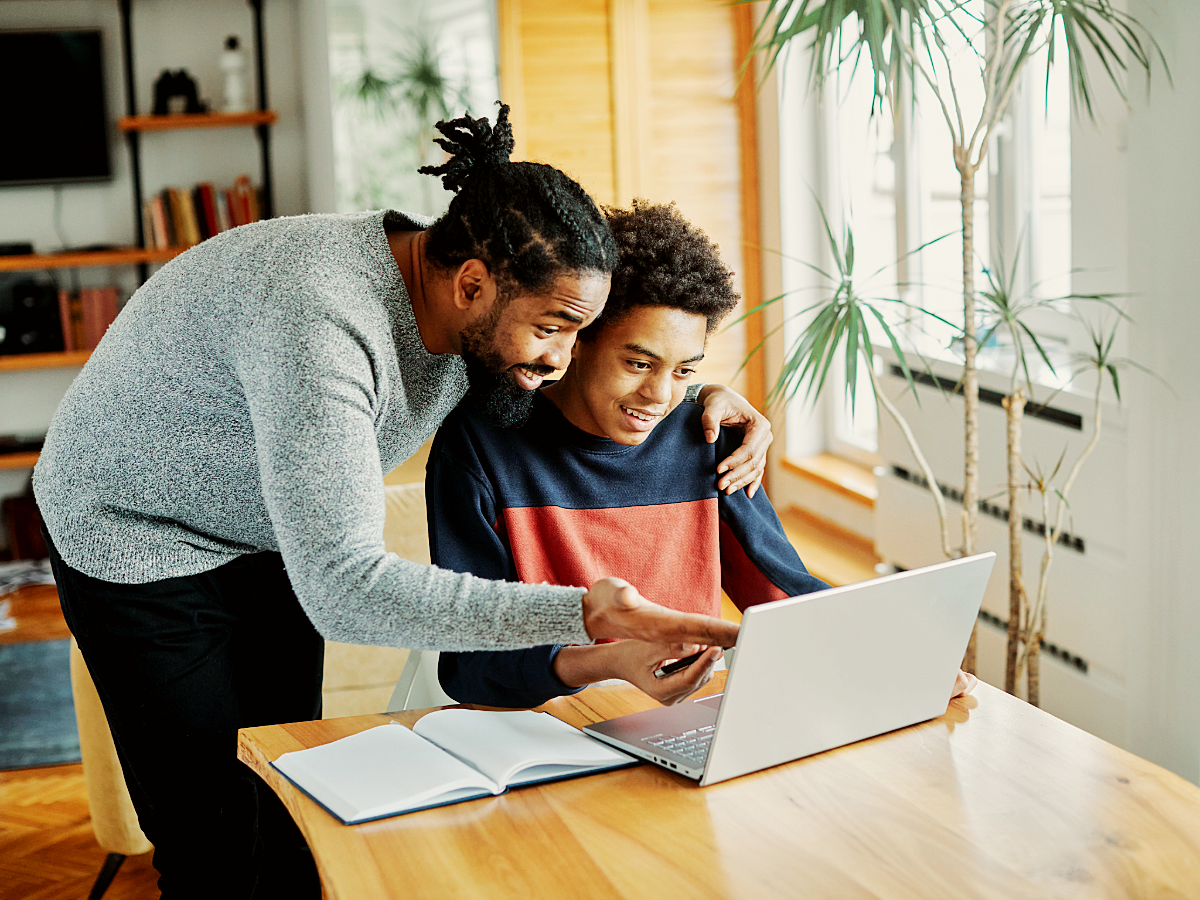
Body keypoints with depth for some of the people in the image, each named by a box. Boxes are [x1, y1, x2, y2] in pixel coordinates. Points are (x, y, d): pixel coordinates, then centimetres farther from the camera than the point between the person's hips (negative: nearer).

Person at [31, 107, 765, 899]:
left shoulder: (480, 313, -14)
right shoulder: (320, 324, -40)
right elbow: (343, 589, -45)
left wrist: (709, 391, -11)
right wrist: (579, 615, -47)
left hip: (275, 545, 7)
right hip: (142, 541, -7)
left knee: (296, 833, 9)